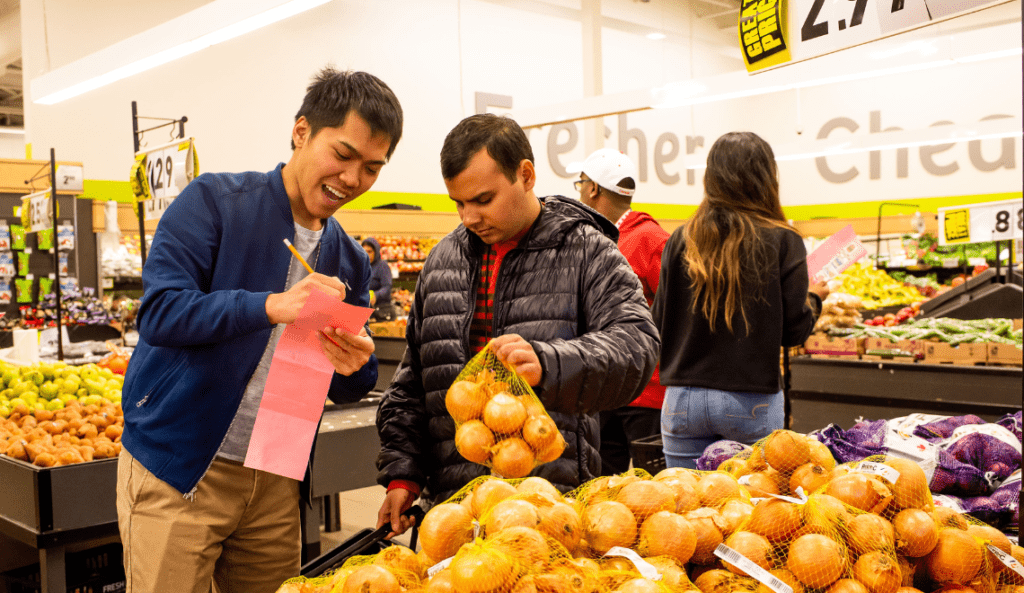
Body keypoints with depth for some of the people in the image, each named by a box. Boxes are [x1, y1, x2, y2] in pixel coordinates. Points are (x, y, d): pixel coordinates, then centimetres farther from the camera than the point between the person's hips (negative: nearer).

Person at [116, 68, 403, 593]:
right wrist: (272, 306, -31)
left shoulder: (350, 260, 8)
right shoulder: (214, 201, -8)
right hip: (177, 471, -5)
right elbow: (159, 313, -18)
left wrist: (355, 367, -14)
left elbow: (347, 391, 11)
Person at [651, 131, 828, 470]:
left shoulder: (681, 240, -1)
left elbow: (659, 324, 3)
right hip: (752, 402, -2)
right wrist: (815, 299, 15)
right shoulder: (783, 242, -7)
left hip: (683, 401, 2)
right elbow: (794, 332, -4)